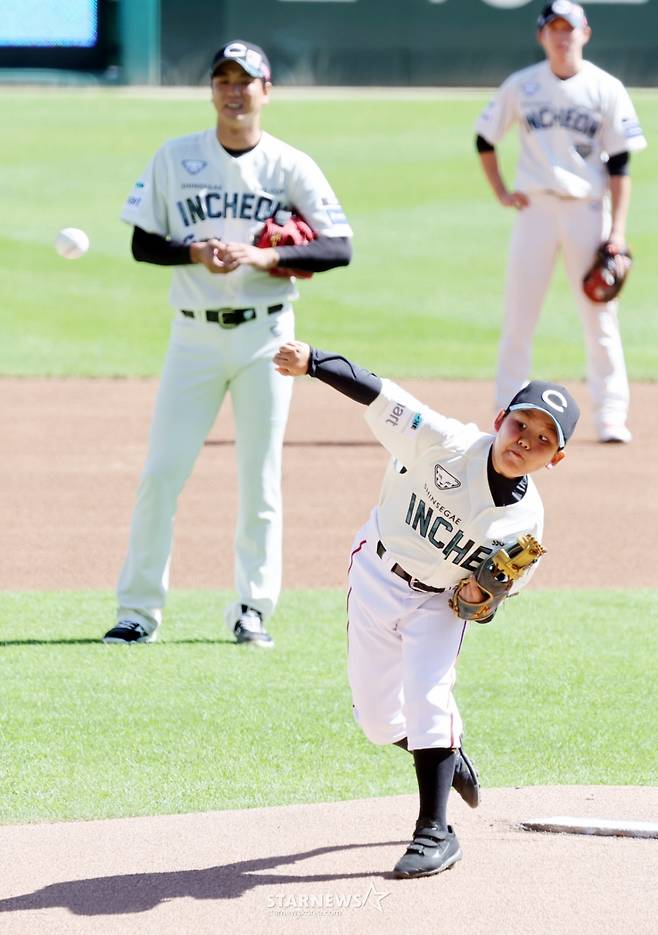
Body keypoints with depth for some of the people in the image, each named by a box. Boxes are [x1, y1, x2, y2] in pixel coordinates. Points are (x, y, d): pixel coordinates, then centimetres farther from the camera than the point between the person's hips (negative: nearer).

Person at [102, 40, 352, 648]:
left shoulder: (292, 166, 0)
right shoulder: (175, 159, 3)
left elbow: (340, 249, -5)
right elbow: (142, 243, 4)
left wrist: (264, 257, -19)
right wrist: (194, 252, -15)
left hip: (265, 334, 0)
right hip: (195, 334, 0)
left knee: (261, 477, 3)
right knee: (161, 471, -5)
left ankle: (253, 609, 12)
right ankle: (139, 609, 1)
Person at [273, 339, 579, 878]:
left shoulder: (525, 522, -19)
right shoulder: (447, 446, -26)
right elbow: (378, 395, -31)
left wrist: (481, 600, -28)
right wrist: (312, 362, -44)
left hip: (440, 604, -1)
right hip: (376, 579, 1)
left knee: (429, 697, -22)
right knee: (377, 718, 6)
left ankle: (435, 832, -13)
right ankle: (444, 754, 39)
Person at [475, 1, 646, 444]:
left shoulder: (607, 89, -1)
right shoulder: (521, 87, 3)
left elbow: (619, 164, -2)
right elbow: (485, 138, 16)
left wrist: (618, 229, -8)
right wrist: (501, 192, 5)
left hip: (588, 210, -1)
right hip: (536, 208, 1)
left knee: (601, 317, -1)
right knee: (519, 316, 0)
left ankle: (610, 416, 5)